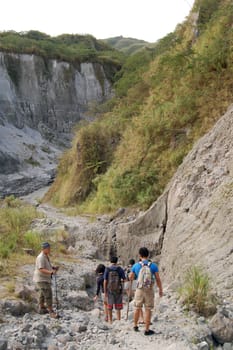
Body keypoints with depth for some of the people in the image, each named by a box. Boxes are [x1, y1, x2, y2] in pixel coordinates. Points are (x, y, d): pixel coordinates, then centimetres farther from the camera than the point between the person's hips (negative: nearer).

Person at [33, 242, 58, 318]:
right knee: (48, 295, -10)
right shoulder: (41, 257, -25)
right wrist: (51, 272, -40)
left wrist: (53, 268, 0)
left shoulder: (46, 256, 6)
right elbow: (41, 270, -30)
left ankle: (41, 308, 34)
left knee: (43, 294, 21)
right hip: (42, 279, -10)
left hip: (45, 278, 10)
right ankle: (51, 312, -6)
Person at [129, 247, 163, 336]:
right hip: (149, 291, -1)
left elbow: (130, 278, 8)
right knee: (148, 310, 4)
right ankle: (147, 330, 6)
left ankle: (135, 326, 31)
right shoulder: (153, 266, -8)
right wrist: (160, 290, 8)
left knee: (137, 308, 17)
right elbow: (158, 279, -5)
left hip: (139, 290, 2)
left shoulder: (136, 266, -5)